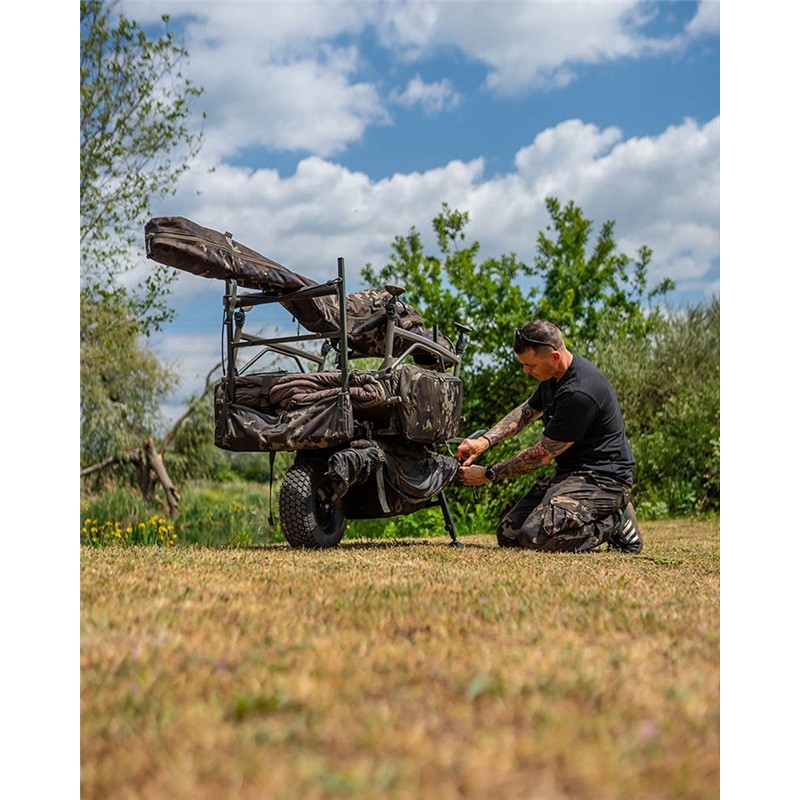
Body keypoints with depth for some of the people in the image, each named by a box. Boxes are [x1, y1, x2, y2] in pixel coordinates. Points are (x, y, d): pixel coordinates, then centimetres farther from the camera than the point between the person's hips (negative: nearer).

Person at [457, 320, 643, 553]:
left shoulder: (579, 393, -25)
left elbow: (542, 454, -18)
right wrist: (485, 441, 3)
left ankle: (615, 523, -6)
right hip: (571, 473, 10)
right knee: (508, 536, 2)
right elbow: (526, 411, 20)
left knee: (537, 535, -29)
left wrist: (488, 474, -8)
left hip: (602, 477, -10)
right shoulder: (555, 375, 5)